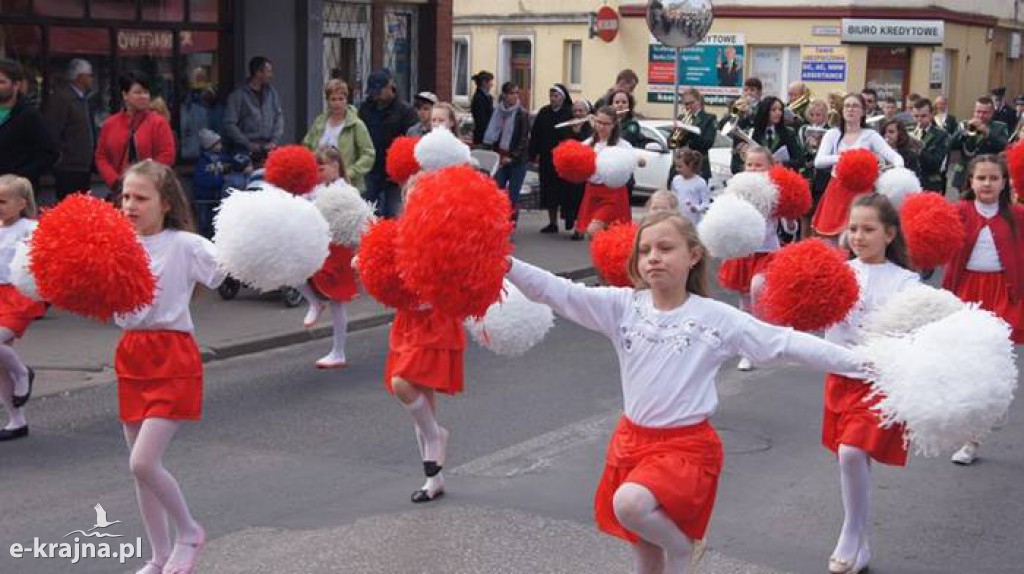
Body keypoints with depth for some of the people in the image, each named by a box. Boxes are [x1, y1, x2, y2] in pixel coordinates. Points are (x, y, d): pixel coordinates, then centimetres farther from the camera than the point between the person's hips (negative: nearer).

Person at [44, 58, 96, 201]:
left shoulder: (85, 99, 17)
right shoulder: (61, 97, -12)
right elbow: (52, 132, -17)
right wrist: (60, 156, -15)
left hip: (84, 166, 9)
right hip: (68, 168, -9)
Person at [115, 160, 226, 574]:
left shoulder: (183, 245, -9)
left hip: (172, 357, -6)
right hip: (131, 356, 6)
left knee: (144, 463, -14)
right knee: (141, 467, 11)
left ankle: (189, 532, 12)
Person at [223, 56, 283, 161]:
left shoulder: (271, 92, 11)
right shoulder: (238, 95, -4)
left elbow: (279, 117, 12)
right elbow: (229, 124, -7)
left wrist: (275, 141, -1)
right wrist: (248, 144, -11)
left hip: (268, 150, 4)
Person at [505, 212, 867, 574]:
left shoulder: (717, 317, -8)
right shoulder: (623, 305, -3)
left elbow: (785, 342, -10)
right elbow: (558, 292, -10)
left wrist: (858, 362, -16)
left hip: (686, 446, -4)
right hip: (632, 440, 4)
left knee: (631, 503, -30)